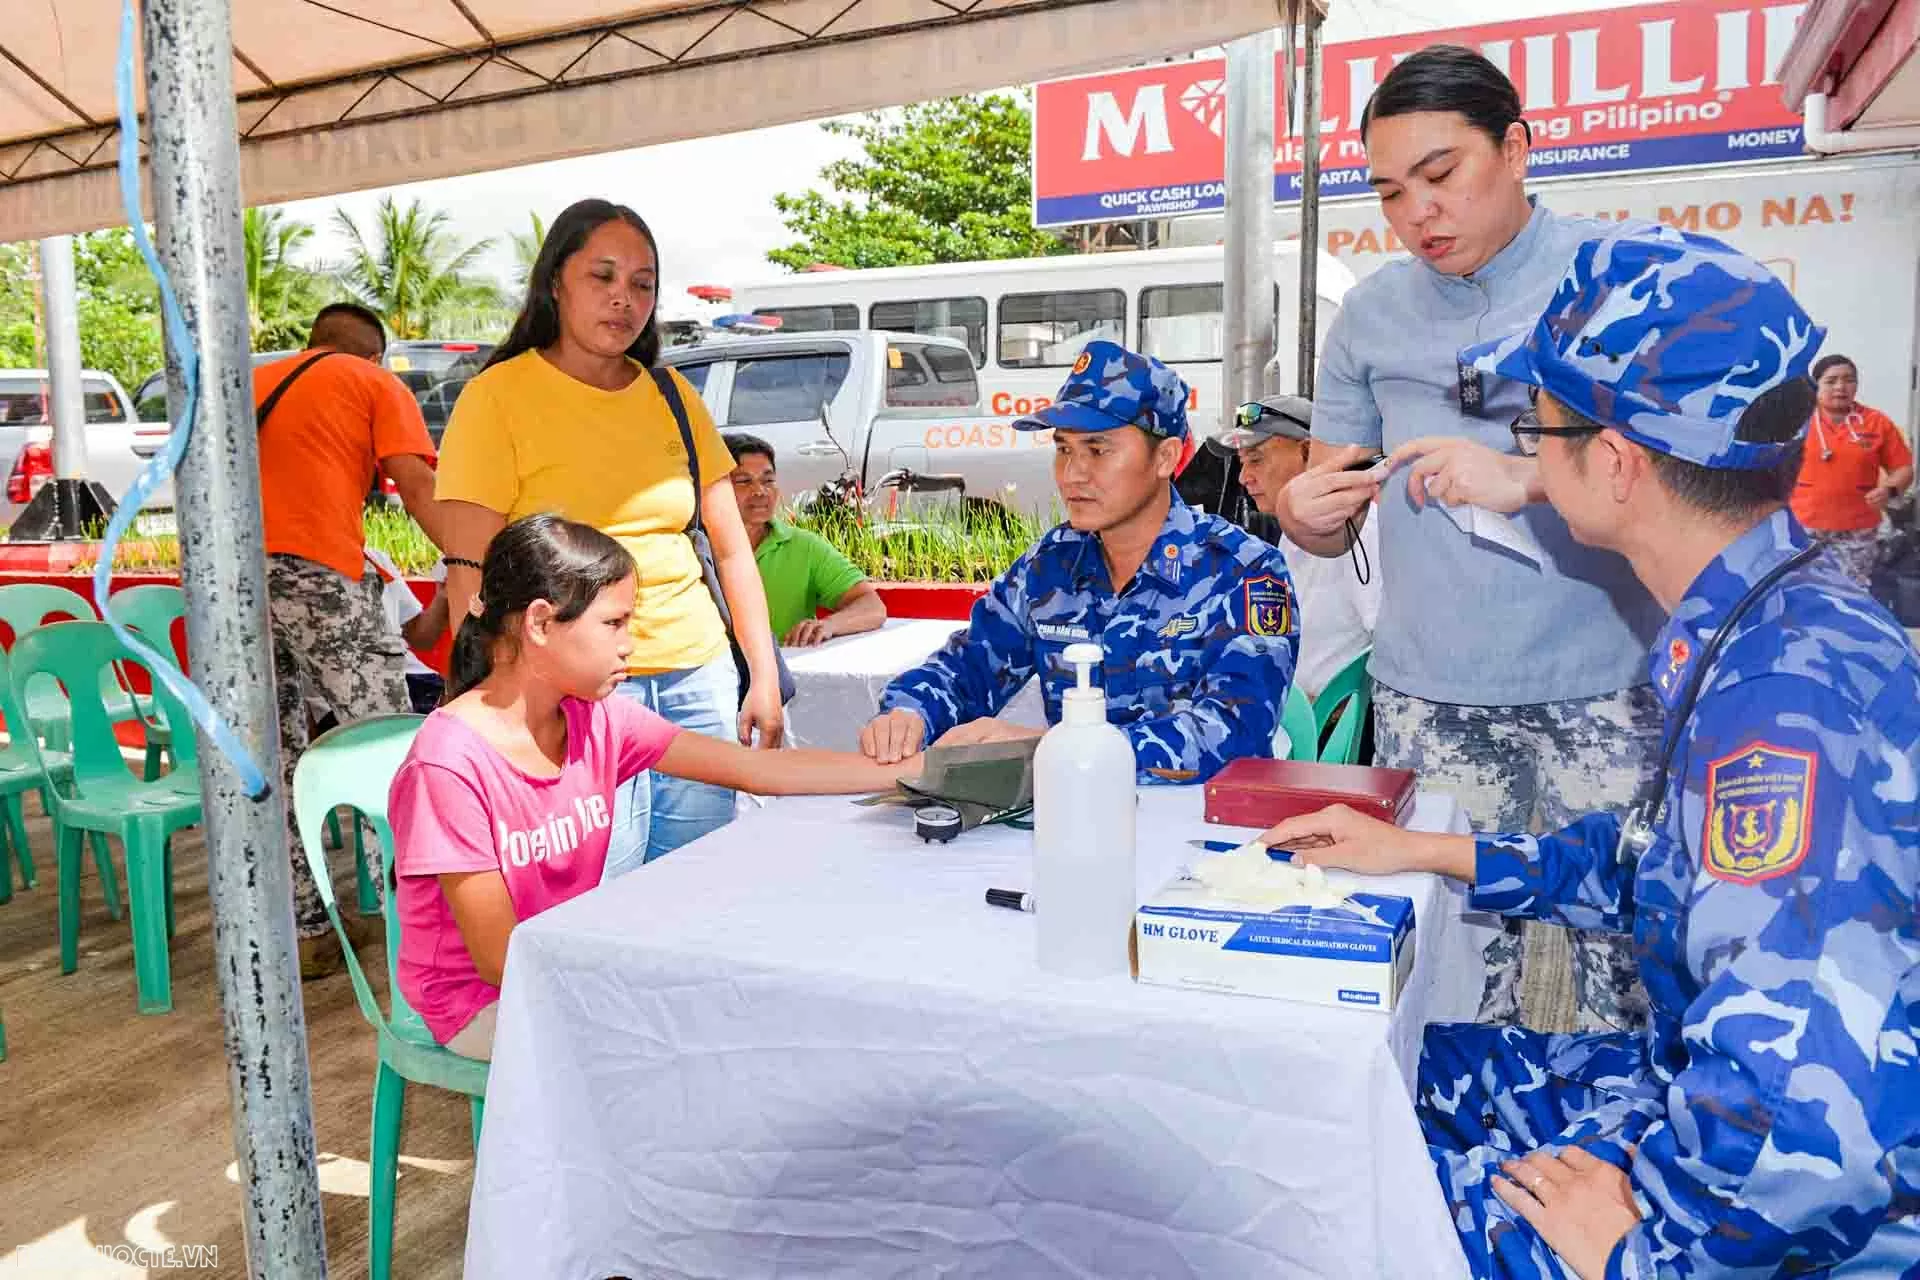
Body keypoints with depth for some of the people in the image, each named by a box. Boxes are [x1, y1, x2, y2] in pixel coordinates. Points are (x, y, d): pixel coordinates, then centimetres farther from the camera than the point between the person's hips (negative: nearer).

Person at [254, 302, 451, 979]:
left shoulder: (253, 382, 28)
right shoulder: (376, 383, 12)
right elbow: (418, 487, -3)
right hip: (316, 572, -5)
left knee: (275, 761, 9)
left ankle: (304, 928, 12)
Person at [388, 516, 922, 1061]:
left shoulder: (598, 719, -5)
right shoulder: (449, 763, -24)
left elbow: (758, 769, -7)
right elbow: (504, 960, -21)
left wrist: (917, 769, -10)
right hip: (481, 1001, -6)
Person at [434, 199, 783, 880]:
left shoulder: (673, 395, 12)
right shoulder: (498, 397, -2)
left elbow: (731, 548, 13)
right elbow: (469, 573, -6)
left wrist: (764, 677, 9)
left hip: (697, 677, 5)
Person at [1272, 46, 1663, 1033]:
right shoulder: (1372, 311, 8)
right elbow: (1328, 526, 13)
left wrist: (1528, 478, -22)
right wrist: (1304, 512, -10)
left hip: (1602, 694, -2)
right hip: (1428, 702, 3)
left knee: (1626, 966, 1)